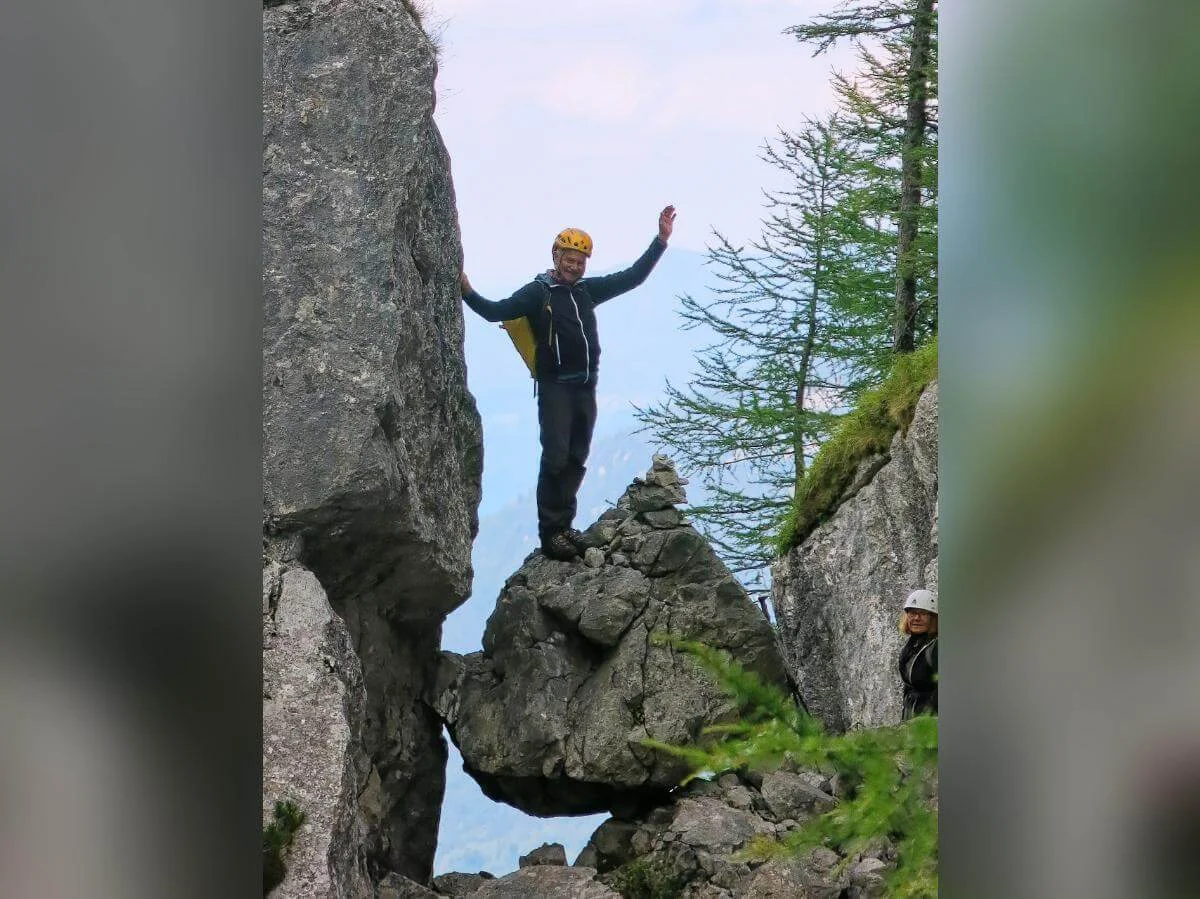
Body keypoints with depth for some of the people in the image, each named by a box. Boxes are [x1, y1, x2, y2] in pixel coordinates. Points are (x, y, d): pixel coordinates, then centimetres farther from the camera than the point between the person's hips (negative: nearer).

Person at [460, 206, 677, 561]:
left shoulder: (587, 290, 11)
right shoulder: (537, 292, -4)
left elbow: (632, 277, 17)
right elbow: (497, 311, -14)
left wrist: (661, 241, 13)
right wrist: (469, 294, -30)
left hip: (586, 387, 6)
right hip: (556, 387, -6)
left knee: (576, 460, 8)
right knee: (556, 458, -12)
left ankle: (563, 526, 15)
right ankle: (550, 533, -10)